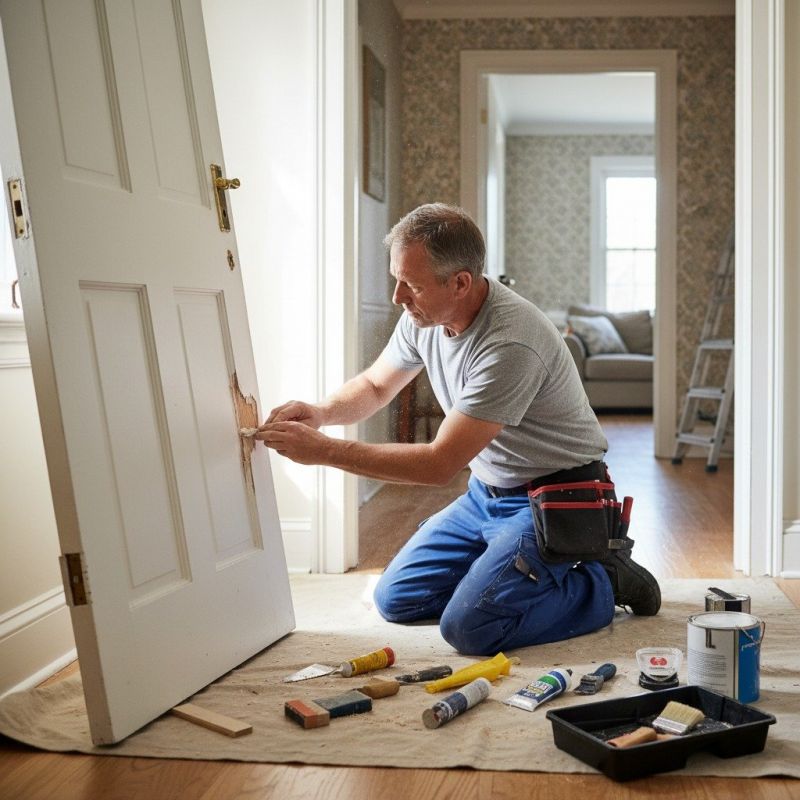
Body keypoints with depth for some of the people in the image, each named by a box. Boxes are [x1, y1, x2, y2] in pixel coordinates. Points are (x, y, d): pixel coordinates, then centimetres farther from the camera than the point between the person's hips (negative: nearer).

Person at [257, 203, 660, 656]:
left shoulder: (511, 343, -32)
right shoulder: (424, 315, -6)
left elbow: (440, 465, -30)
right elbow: (374, 386, 12)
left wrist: (325, 451, -28)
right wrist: (321, 413, -11)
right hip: (487, 494, 8)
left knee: (470, 627, -22)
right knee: (396, 600, 6)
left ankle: (604, 583, -1)